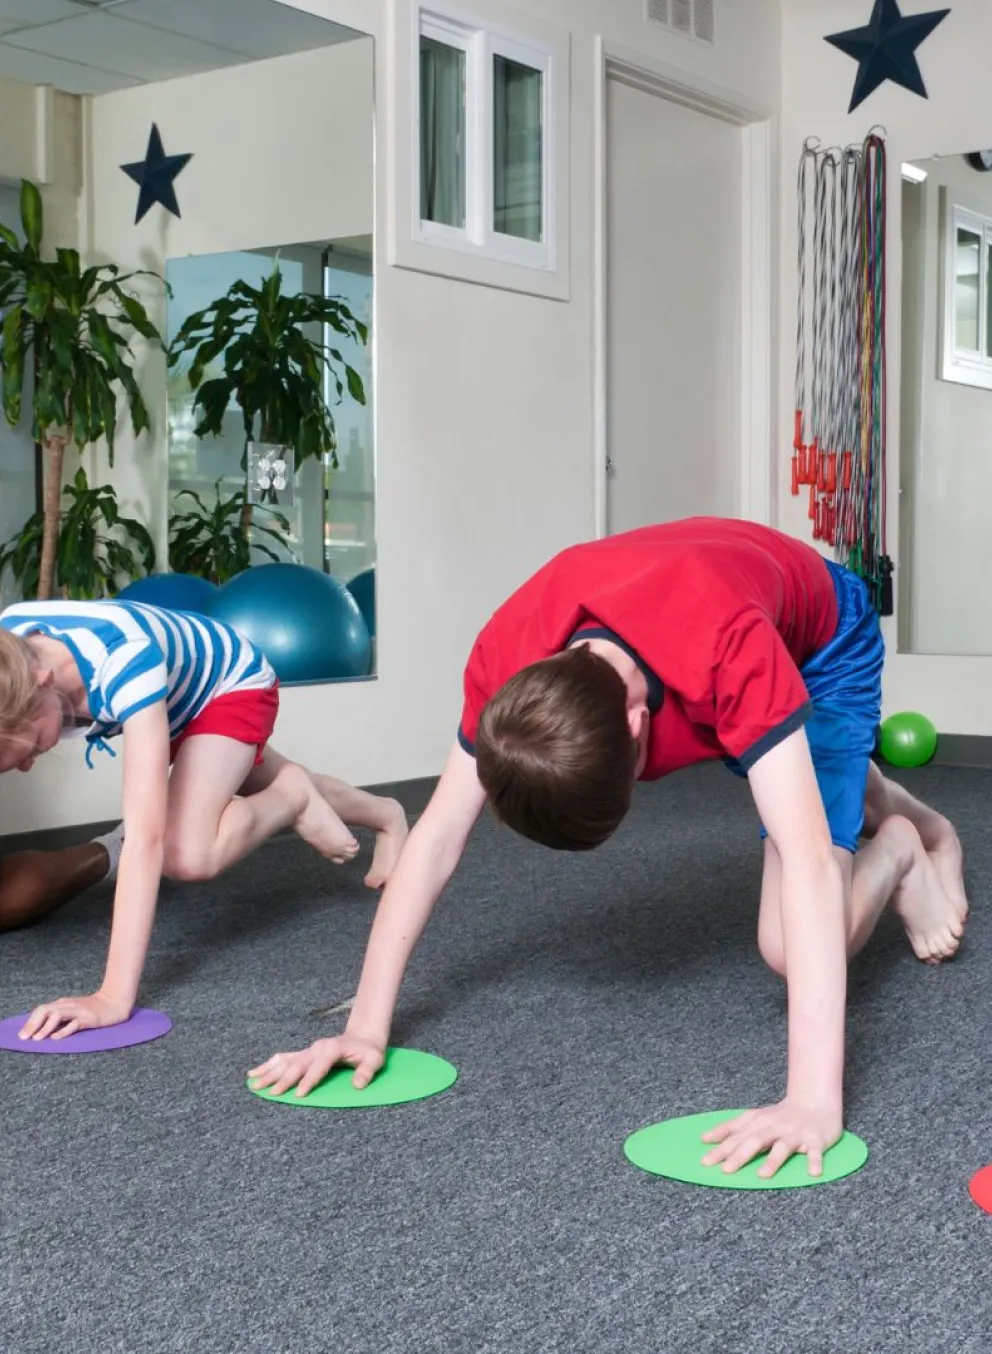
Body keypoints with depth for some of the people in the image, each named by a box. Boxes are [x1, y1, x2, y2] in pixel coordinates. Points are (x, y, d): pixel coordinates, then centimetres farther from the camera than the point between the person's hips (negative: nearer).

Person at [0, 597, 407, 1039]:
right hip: (175, 702, 6)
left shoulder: (124, 661, -46)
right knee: (273, 787, 28)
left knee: (187, 853, -26)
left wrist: (114, 996, -57)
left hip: (231, 685, -6)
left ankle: (292, 797, 3)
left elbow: (146, 837, -52)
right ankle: (384, 815, 57)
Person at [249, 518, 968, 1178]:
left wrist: (814, 1096, -58)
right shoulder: (506, 660, -34)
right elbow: (439, 832, -28)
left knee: (789, 947, -13)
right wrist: (367, 1026, -33)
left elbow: (807, 858, -52)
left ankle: (897, 852, 15)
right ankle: (881, 801, 60)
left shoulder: (729, 647, -48)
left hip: (820, 640, -4)